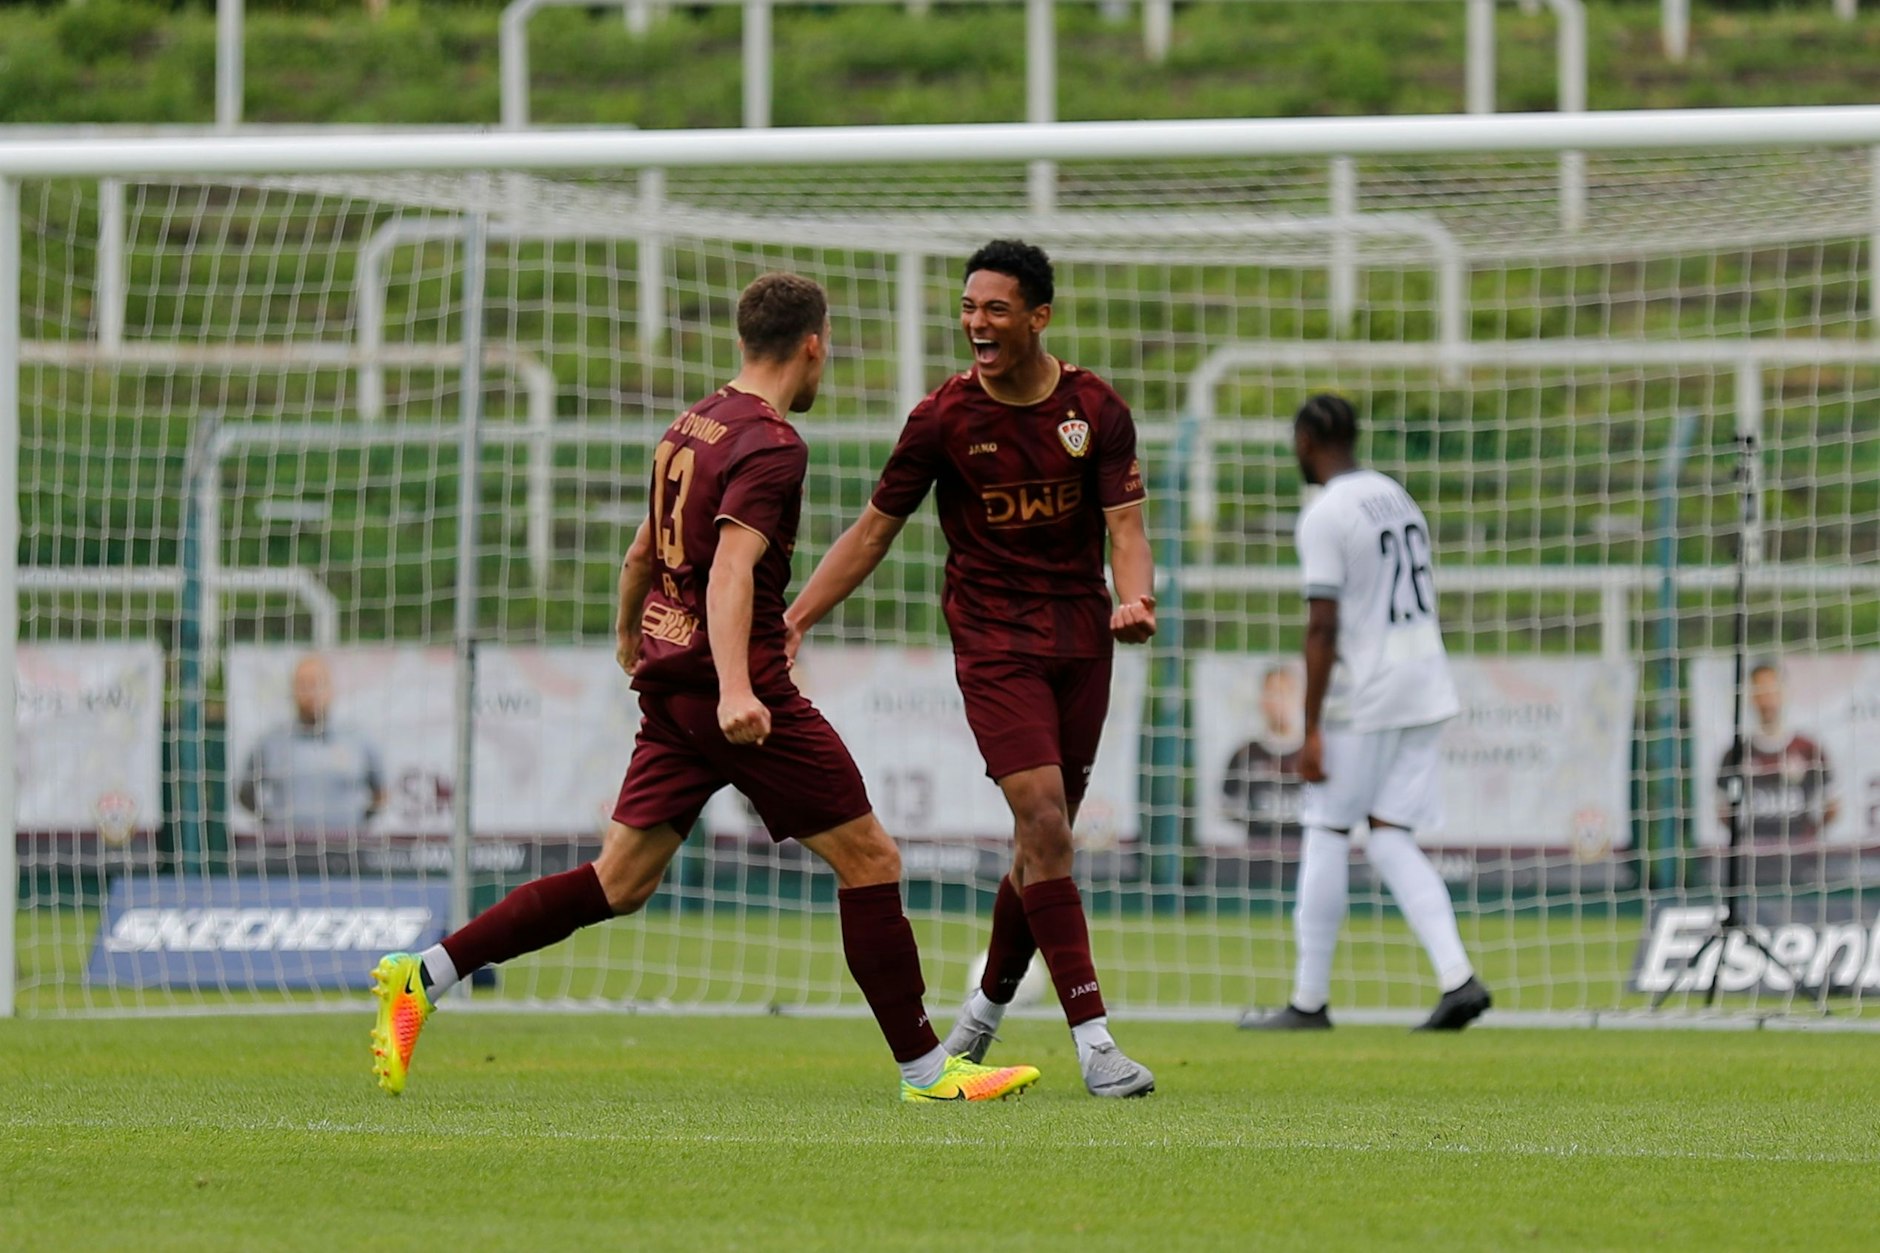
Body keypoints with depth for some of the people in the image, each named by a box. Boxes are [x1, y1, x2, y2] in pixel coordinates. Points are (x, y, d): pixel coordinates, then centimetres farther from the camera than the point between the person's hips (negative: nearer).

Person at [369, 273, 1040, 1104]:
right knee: (868, 858, -1)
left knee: (620, 882, 7)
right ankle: (925, 1069, 0)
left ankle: (422, 978, 1)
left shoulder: (691, 427, 14)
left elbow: (644, 552, 28)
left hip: (670, 683, 9)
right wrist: (735, 689, -36)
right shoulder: (771, 444, -13)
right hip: (742, 688, -9)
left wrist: (629, 637, 45)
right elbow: (730, 572, -26)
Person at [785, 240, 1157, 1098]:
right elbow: (874, 530, 3)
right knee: (1043, 823, -17)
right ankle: (1092, 1039, -20)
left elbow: (1124, 526, -5)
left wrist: (1134, 598, -27)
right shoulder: (942, 420, -4)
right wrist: (792, 621, -4)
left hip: (1080, 641, 3)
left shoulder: (1096, 411, -1)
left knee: (1045, 840, 8)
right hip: (992, 641, -3)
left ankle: (984, 1011, 29)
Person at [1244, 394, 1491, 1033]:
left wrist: (1312, 731, -16)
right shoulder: (1398, 498, 14)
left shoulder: (1326, 515, -12)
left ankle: (1310, 1001, 6)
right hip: (1423, 691, 7)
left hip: (1361, 697, -7)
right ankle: (1457, 977, -8)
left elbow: (1323, 628, -17)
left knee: (1327, 833, 2)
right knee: (1390, 837, 8)